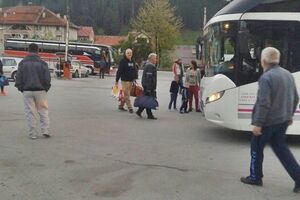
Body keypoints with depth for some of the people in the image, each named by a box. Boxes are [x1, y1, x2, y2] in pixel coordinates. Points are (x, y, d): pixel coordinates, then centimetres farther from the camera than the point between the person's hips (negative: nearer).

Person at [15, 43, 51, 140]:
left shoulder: (23, 63, 0)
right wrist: (45, 89, 8)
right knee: (43, 112, 10)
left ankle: (33, 134, 8)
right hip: (40, 91, -1)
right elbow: (47, 79, -5)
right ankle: (45, 131, 4)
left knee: (30, 113, 5)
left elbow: (18, 78, -1)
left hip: (27, 92, 1)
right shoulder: (42, 63, -4)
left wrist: (21, 89, 10)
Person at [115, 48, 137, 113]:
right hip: (125, 80, -7)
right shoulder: (123, 61, -8)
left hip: (131, 80, 7)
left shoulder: (132, 62, 13)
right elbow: (119, 71, -11)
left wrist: (135, 78, 12)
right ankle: (130, 108, -6)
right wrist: (117, 80, -13)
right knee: (126, 94, -6)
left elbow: (135, 70, 20)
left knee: (125, 94, 12)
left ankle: (121, 106, 23)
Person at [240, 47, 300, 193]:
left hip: (268, 121, -8)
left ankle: (255, 177, 21)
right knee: (280, 147, 16)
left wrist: (257, 123, -19)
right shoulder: (288, 74, 7)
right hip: (283, 120, 8)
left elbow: (264, 103, -24)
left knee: (256, 148, 10)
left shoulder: (266, 77, -20)